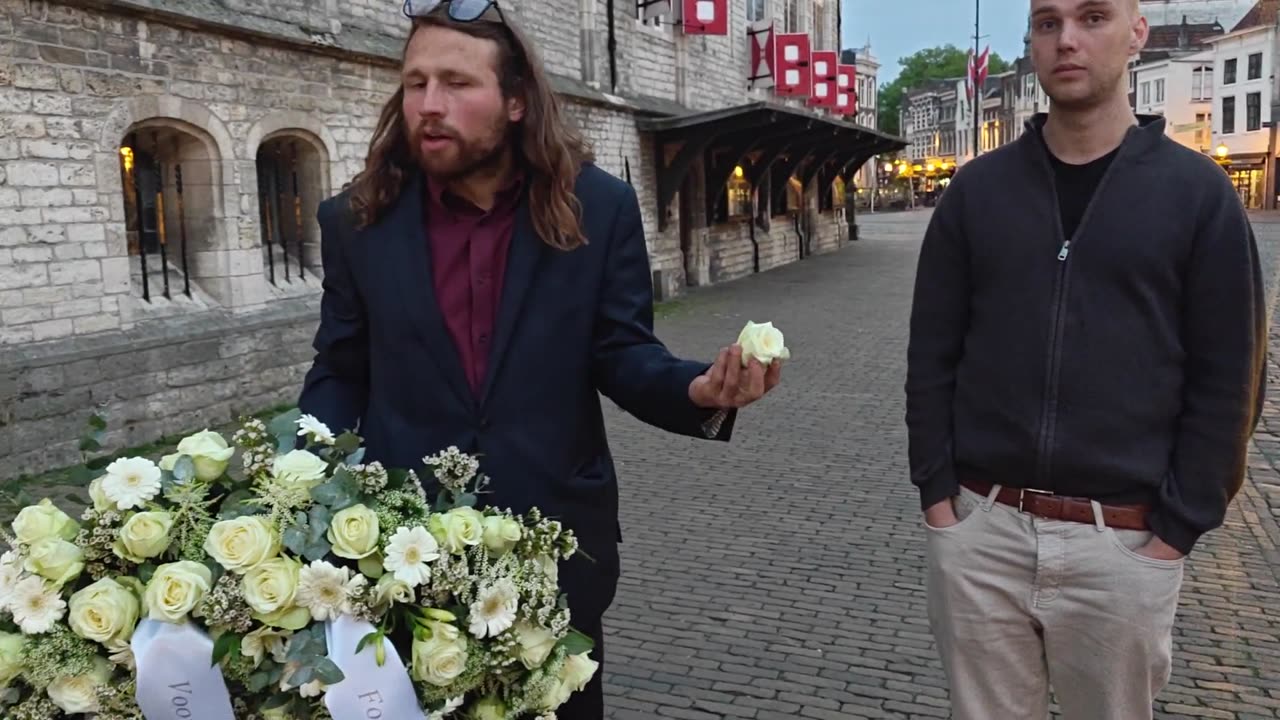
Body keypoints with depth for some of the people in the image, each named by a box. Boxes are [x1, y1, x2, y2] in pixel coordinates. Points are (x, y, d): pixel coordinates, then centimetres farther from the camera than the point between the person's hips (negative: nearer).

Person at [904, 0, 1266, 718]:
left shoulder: (1198, 192, -1)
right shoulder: (976, 190, 3)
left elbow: (1228, 381, -1)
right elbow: (932, 355, 4)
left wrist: (1178, 530, -6)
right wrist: (936, 492, -2)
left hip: (1123, 543, -1)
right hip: (979, 528, 1)